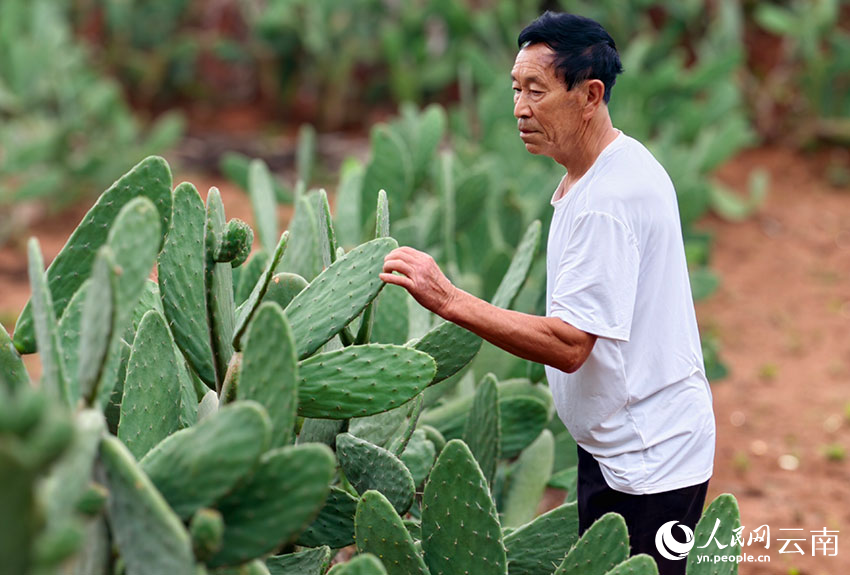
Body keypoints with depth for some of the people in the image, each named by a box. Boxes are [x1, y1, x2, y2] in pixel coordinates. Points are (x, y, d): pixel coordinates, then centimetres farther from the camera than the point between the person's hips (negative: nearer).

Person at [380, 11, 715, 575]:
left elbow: (568, 344, -29)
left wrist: (449, 300, -31)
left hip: (647, 460, -10)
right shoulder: (622, 166, 9)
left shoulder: (607, 200, -25)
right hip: (619, 446, 10)